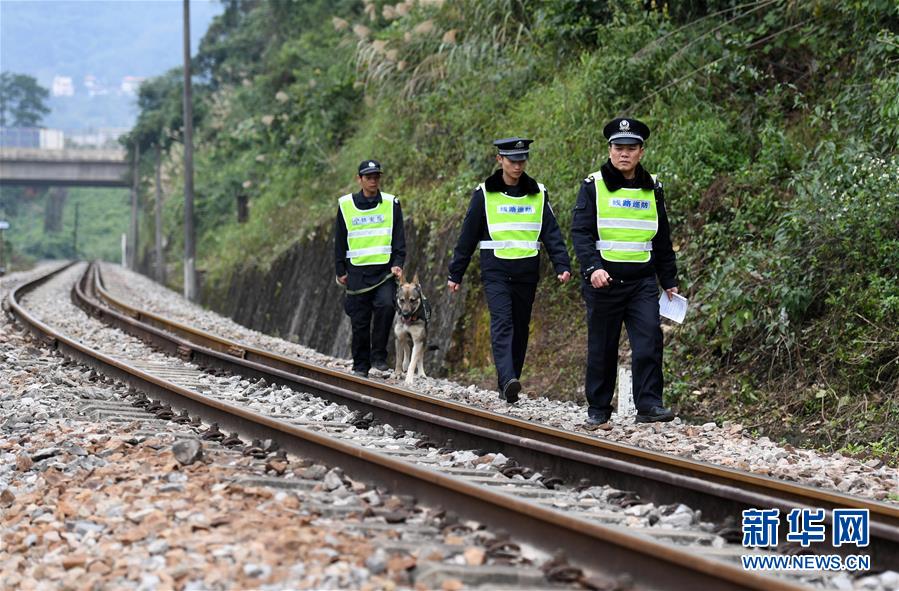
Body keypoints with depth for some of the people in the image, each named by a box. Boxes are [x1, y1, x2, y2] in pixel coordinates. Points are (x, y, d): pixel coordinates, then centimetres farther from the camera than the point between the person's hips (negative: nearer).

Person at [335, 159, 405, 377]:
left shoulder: (391, 204, 5)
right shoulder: (346, 205, 5)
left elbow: (399, 239, 7)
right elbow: (340, 241, 11)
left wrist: (398, 264, -7)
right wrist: (340, 271, 7)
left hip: (385, 270, -1)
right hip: (357, 271, 1)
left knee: (386, 305, -24)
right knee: (360, 322, 1)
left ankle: (378, 356, -12)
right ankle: (360, 366, 12)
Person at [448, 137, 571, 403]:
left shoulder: (538, 194, 9)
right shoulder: (484, 194, 2)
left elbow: (552, 232, 5)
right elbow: (468, 236, 6)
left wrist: (562, 266, -8)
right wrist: (455, 274, 6)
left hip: (527, 274, 3)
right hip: (496, 272, -3)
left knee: (520, 329, 6)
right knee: (502, 324, -19)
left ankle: (507, 387, 15)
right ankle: (508, 380, -33)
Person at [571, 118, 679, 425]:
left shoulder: (652, 189, 12)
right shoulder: (594, 186, 0)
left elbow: (662, 240, 19)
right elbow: (580, 232, -8)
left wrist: (669, 282, 17)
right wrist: (592, 267, -22)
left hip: (642, 281, 2)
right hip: (603, 281, -2)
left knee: (649, 341, -11)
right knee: (602, 347, 5)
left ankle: (648, 404, -9)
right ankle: (598, 408, 16)